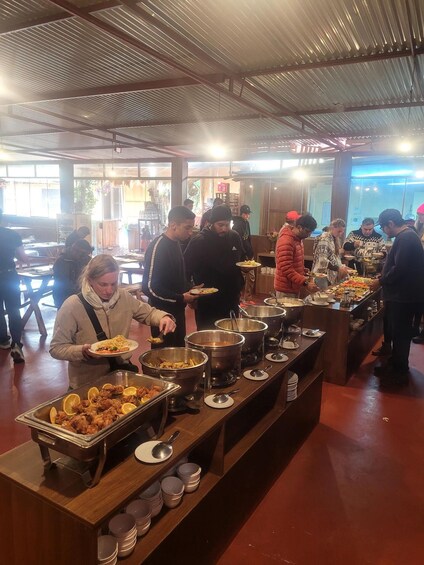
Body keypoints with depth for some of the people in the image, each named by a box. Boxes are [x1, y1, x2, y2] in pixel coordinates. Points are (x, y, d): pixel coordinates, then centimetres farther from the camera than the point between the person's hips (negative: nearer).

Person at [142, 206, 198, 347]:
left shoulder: (176, 244, 8)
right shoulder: (158, 247, -18)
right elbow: (149, 287, -22)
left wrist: (189, 290, 3)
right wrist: (180, 298, -18)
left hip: (177, 310, 8)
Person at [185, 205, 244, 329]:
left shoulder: (235, 237, 4)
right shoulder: (199, 242, -12)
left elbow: (242, 259, 20)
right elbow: (186, 269, -10)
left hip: (231, 300, 5)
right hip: (207, 302, -5)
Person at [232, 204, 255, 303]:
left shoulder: (246, 223, 13)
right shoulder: (237, 224, -14)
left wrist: (251, 253, 11)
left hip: (248, 255, 8)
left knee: (251, 276, 11)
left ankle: (248, 299, 21)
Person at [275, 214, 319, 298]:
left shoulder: (298, 239, 10)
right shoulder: (286, 242, -20)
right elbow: (287, 269, -26)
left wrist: (306, 277, 8)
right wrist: (305, 283, -28)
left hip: (294, 288, 9)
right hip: (286, 290, -9)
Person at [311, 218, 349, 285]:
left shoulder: (335, 239, 9)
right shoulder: (324, 239, -17)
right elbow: (322, 261, -25)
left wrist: (341, 267, 3)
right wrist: (338, 268, -28)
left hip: (332, 276, 9)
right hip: (323, 275, -9)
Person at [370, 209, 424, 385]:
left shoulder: (405, 238, -20)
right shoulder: (407, 236, 13)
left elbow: (400, 269, -26)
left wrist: (381, 281, -14)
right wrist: (383, 278, 15)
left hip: (403, 296, -10)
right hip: (402, 294, 10)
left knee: (400, 334, 0)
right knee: (399, 332, 18)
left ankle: (399, 373, 11)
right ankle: (395, 364, 30)